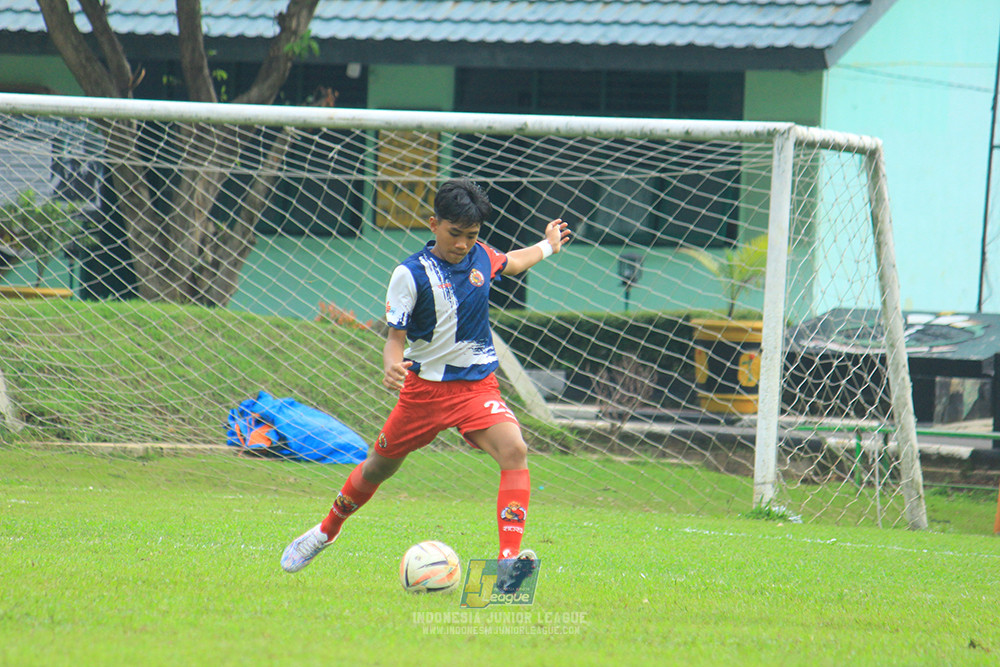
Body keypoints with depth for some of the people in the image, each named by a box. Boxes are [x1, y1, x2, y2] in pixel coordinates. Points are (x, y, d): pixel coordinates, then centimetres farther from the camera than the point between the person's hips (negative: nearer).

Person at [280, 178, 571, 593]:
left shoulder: (480, 256, 2)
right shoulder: (411, 274, -13)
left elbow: (508, 264, 28)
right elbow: (396, 337, -10)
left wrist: (548, 246, 39)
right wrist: (391, 366, -32)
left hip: (478, 385, 2)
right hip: (426, 386, -2)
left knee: (514, 451, -25)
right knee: (380, 465, 13)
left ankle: (508, 563, -35)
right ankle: (326, 532, 42)